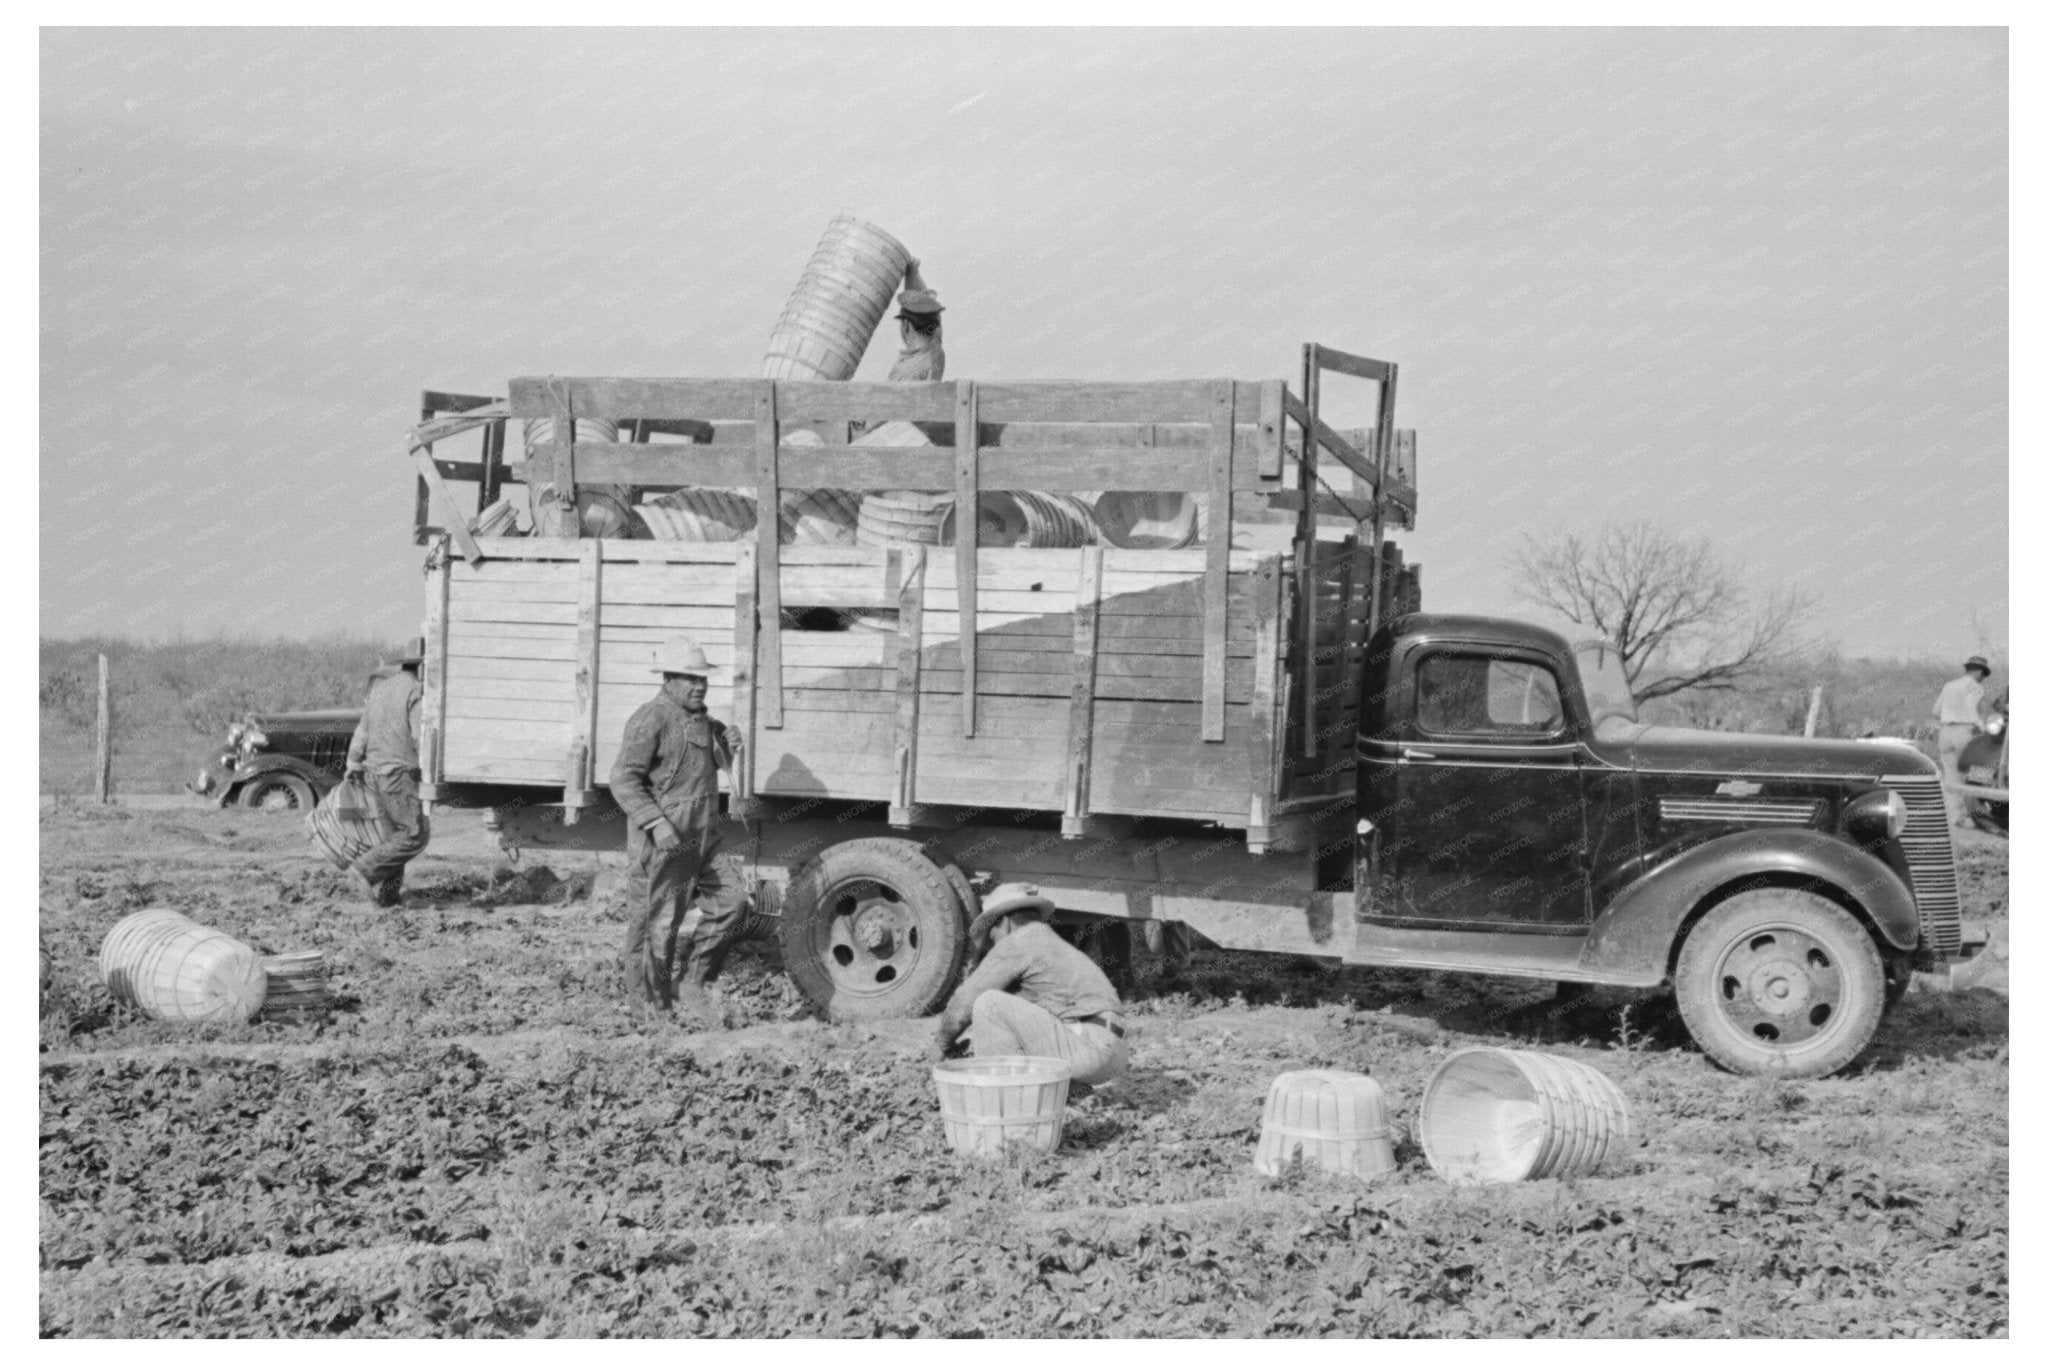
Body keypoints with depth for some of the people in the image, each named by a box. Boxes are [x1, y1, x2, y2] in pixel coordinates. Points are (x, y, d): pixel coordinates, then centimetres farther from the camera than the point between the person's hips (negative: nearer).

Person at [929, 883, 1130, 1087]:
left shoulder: (1016, 943, 1)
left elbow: (965, 1001, 2)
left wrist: (942, 1042, 19)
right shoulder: (1060, 946, 29)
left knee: (989, 1002, -5)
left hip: (1086, 1047, -9)